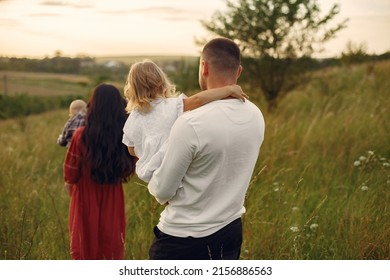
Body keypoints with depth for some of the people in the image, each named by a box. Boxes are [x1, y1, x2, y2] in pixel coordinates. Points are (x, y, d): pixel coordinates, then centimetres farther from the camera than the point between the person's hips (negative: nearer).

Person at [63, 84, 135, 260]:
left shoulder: (82, 136, -16)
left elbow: (70, 177, -6)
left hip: (86, 205, -2)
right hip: (113, 206, 2)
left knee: (85, 253, 13)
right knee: (112, 253, 16)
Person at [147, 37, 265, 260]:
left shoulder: (191, 124, -24)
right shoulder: (256, 116, -3)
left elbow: (163, 191, -15)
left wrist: (153, 183, 8)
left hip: (183, 239, -6)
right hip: (231, 230, 6)